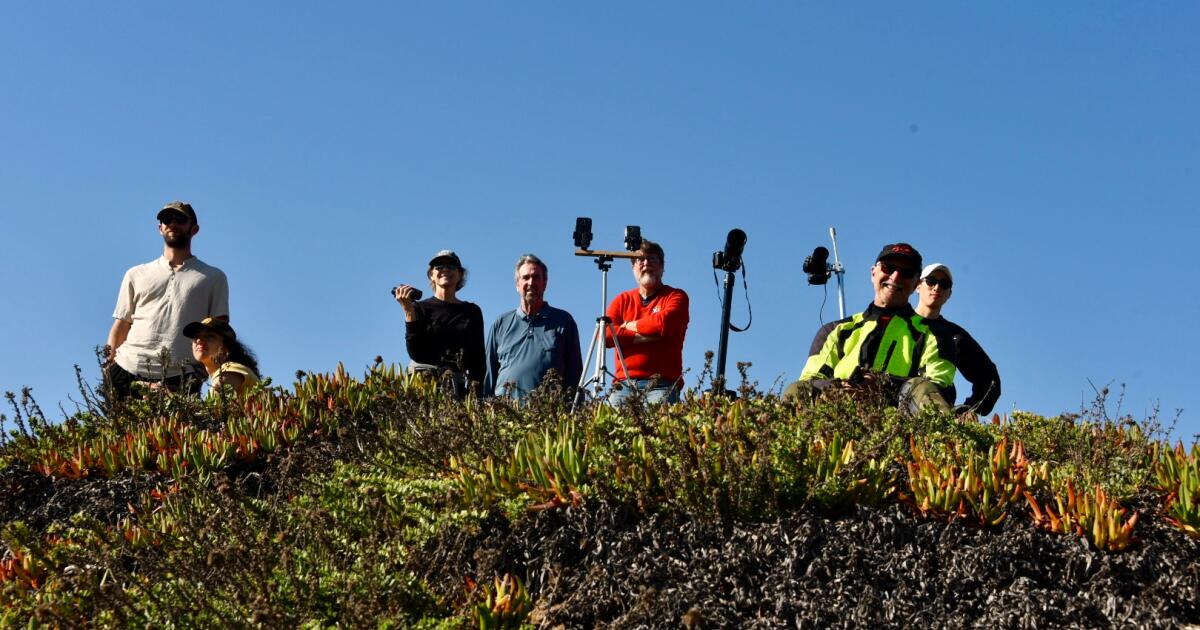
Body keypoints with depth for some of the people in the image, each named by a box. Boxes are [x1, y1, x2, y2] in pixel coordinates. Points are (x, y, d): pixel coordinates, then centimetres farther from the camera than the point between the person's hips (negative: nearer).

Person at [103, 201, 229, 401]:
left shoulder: (214, 278, 18)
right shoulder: (136, 275, 24)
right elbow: (121, 326, 20)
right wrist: (109, 361, 3)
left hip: (179, 378, -2)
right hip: (129, 370, 2)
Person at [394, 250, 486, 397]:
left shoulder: (472, 311, 16)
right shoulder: (420, 308, 8)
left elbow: (479, 356, 15)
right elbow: (415, 353, -3)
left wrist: (476, 386, 0)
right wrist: (408, 312, -7)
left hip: (459, 385, 2)